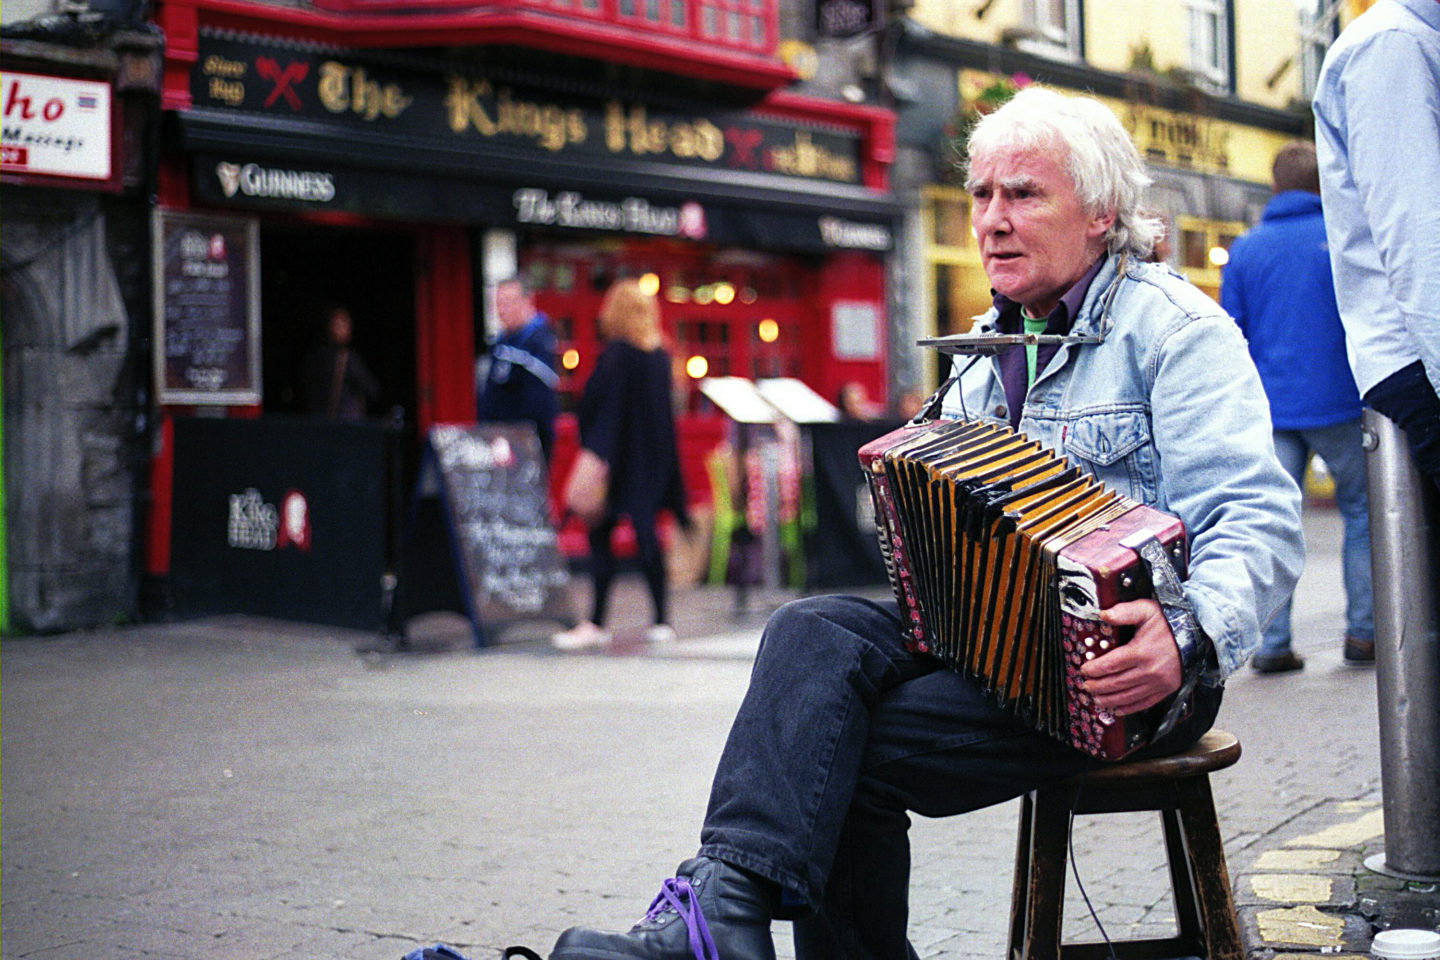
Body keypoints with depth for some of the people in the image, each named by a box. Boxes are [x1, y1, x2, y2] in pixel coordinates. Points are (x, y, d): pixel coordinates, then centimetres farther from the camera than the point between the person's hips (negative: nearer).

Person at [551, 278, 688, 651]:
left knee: (600, 535, -3)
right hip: (653, 459, 7)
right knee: (646, 532, 11)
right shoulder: (660, 356, 7)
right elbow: (666, 414, 12)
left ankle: (596, 623, -5)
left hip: (618, 458, -6)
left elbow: (591, 406, -13)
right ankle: (661, 620, 9)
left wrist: (590, 448, 1)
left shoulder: (615, 354, -12)